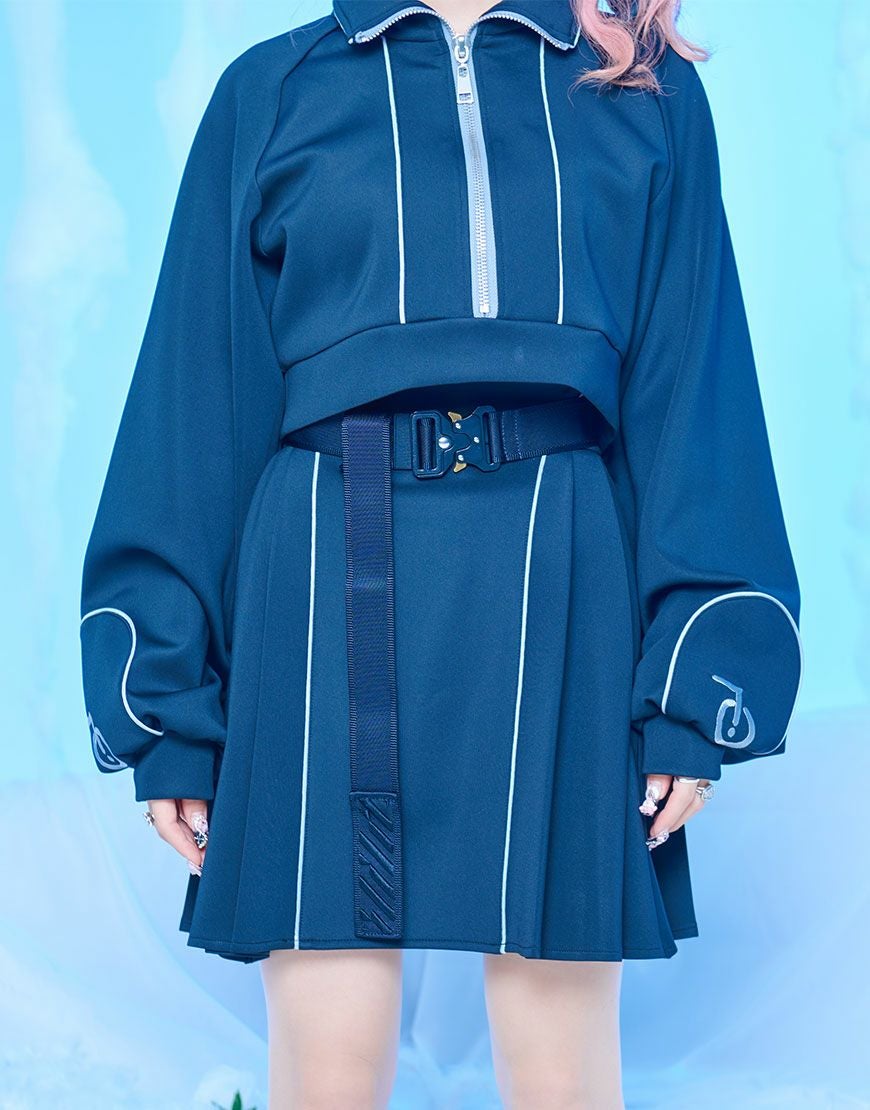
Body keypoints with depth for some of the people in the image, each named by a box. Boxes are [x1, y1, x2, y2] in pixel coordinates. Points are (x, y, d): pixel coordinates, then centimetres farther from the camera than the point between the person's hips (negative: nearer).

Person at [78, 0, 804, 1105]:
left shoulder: (646, 93, 13)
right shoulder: (271, 92, 12)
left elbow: (695, 386, 7)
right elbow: (196, 394, 8)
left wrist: (700, 680, -3)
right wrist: (167, 700, 2)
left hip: (562, 593, 1)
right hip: (325, 593, 0)